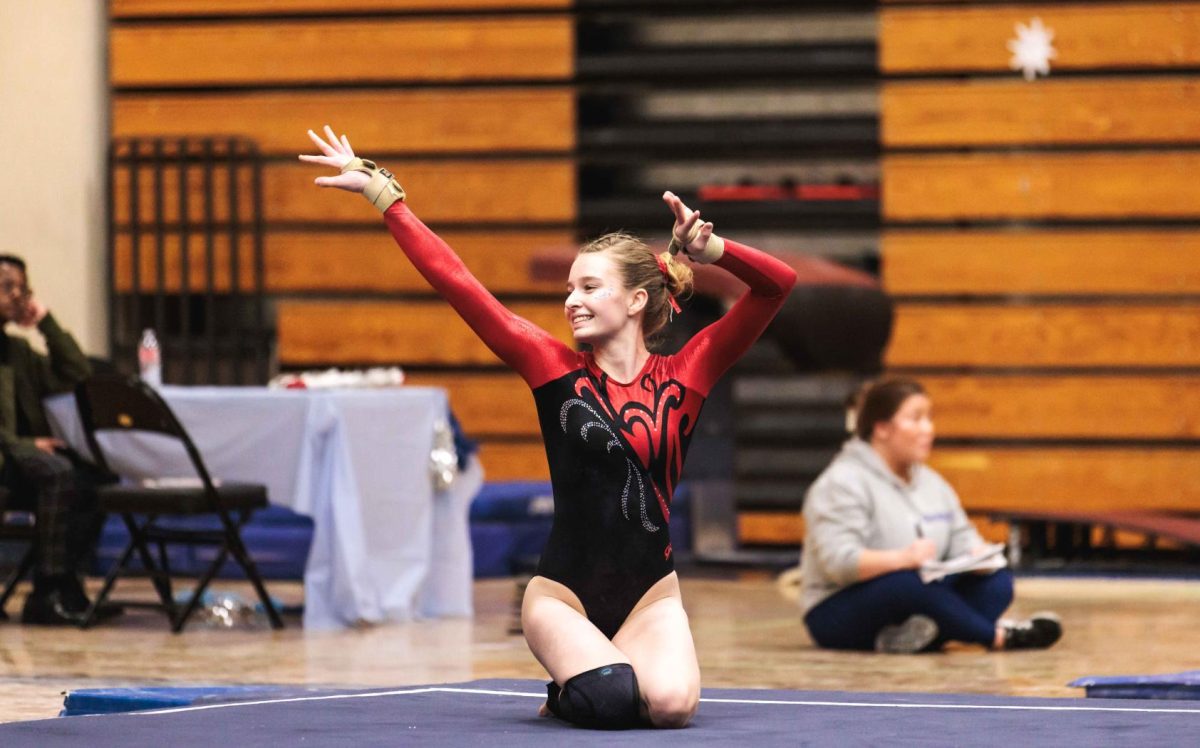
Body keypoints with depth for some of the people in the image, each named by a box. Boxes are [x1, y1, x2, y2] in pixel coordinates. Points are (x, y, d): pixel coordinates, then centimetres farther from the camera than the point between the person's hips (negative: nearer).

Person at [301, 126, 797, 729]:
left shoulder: (683, 376, 0)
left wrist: (707, 248, -23)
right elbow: (455, 283, -3)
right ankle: (571, 686, 9)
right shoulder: (554, 369, -2)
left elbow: (776, 284, -6)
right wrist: (379, 191, -3)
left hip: (649, 589, 1)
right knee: (609, 699, -29)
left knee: (671, 704, -27)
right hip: (564, 588, -1)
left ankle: (600, 668, 10)